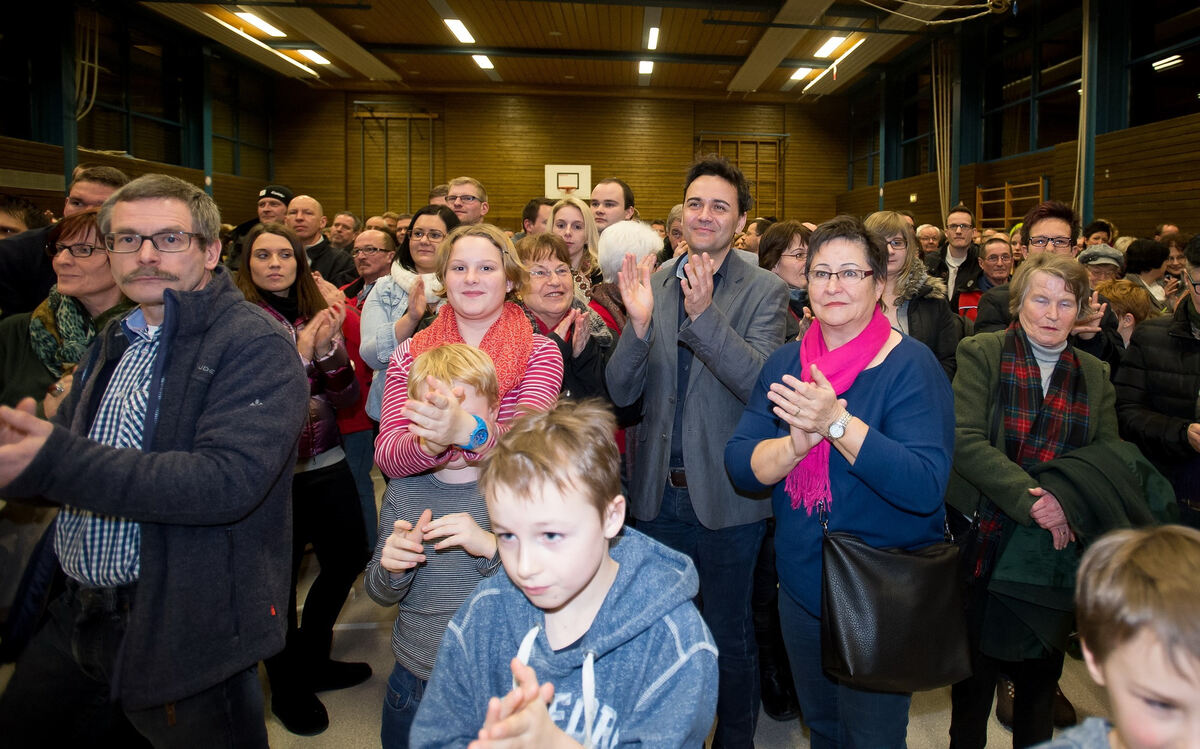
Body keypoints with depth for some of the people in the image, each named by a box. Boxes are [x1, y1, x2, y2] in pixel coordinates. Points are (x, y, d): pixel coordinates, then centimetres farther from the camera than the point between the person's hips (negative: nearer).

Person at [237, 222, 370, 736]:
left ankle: (312, 661, 39)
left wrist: (327, 348, -16)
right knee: (280, 579, 8)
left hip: (326, 464, 6)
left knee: (348, 558, 15)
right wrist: (303, 348, -24)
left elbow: (348, 397, 1)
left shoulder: (317, 315, 7)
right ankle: (287, 689, 32)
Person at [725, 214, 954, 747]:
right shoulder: (784, 363, 1)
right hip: (802, 585, 5)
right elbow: (740, 466, -8)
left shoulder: (911, 365, -14)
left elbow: (926, 487, -26)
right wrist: (797, 443, -27)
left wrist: (836, 422, -34)